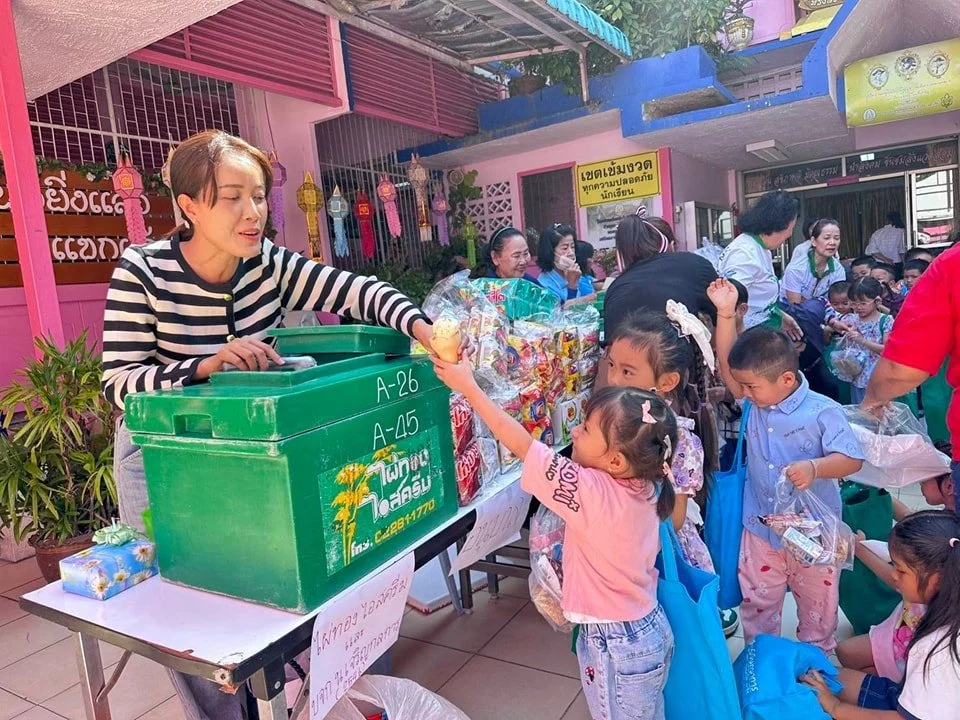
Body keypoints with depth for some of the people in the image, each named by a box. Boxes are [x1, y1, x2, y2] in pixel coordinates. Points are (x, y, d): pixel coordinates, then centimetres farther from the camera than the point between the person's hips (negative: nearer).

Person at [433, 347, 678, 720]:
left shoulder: (592, 491, -30)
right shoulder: (645, 486, -11)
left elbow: (521, 443, -26)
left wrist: (467, 386, -20)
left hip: (616, 646, -7)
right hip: (651, 630, 7)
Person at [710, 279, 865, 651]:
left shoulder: (823, 412, -19)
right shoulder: (756, 404, -6)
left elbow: (852, 459, -21)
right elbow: (727, 365, -11)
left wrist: (815, 467, -41)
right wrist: (726, 313, -18)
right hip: (761, 528, 4)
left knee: (817, 603, 19)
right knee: (757, 603, 16)